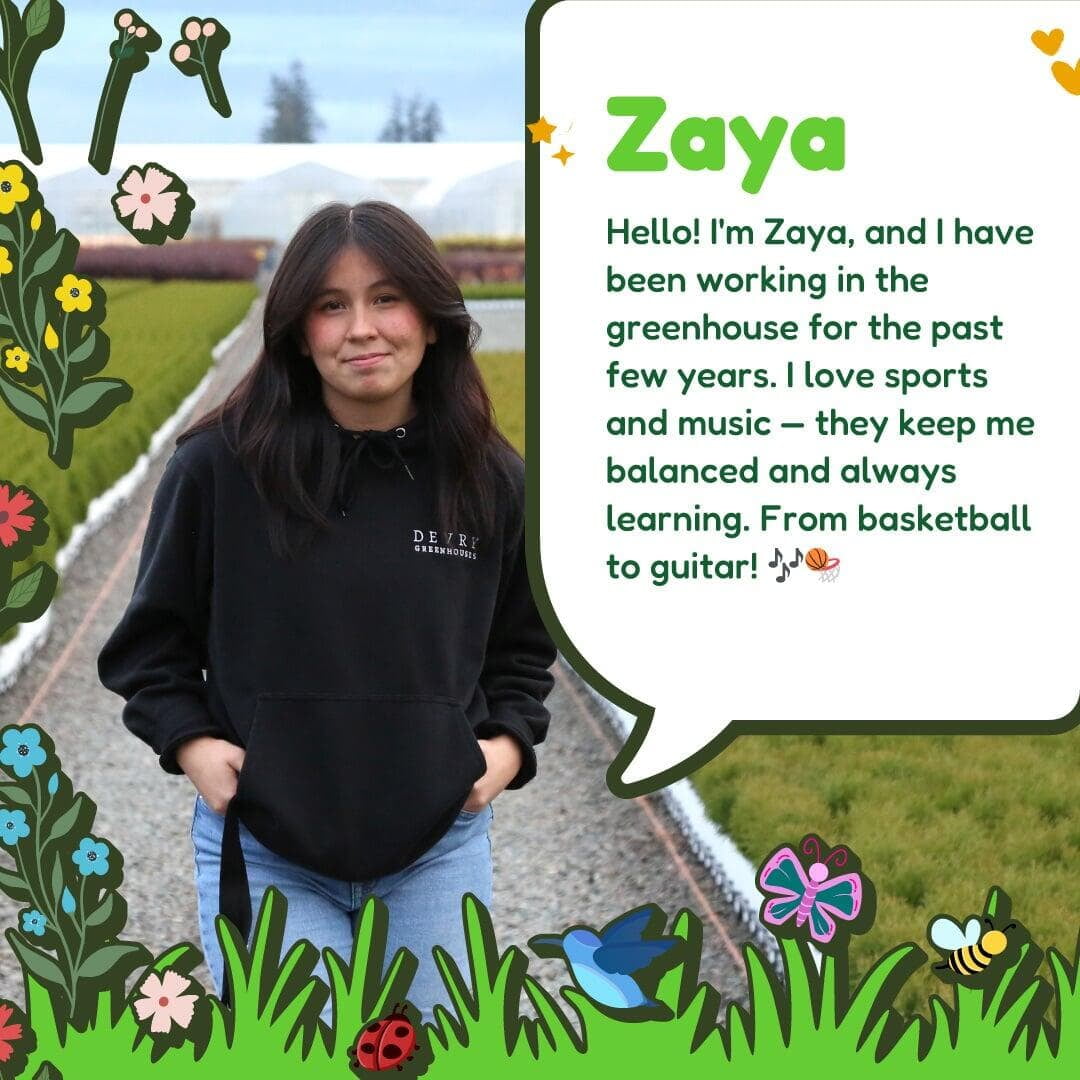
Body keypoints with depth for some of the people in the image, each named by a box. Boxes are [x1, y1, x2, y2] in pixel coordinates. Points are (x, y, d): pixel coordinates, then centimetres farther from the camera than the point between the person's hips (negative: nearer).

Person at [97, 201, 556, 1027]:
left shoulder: (491, 479, -1)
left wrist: (509, 742, -1)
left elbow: (524, 646, 15)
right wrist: (188, 740, -10)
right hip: (264, 851, -2)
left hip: (438, 846, 3)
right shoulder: (221, 467, -8)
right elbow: (153, 635, 5)